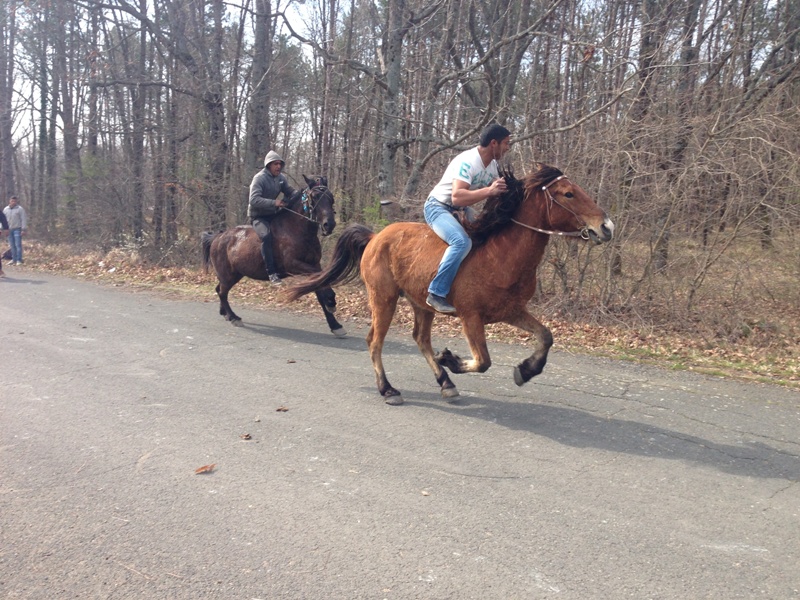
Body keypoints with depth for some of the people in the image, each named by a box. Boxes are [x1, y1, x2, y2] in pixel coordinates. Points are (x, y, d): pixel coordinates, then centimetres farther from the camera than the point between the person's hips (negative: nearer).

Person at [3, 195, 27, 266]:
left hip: (17, 229, -5)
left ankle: (19, 260, -5)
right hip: (9, 230, 5)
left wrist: (23, 229, -12)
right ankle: (14, 259, 12)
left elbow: (24, 219, -6)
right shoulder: (5, 209, 12)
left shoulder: (20, 209, -3)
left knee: (18, 245, -7)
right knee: (12, 246, 7)